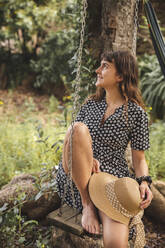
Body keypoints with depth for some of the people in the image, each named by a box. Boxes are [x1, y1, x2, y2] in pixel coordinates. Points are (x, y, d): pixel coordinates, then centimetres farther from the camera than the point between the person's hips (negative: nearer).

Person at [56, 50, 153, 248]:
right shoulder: (91, 103, 12)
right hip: (76, 179, 4)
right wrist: (86, 157, -13)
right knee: (78, 128, -28)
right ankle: (87, 205, -18)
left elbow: (139, 157, 4)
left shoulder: (136, 112, 1)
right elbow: (74, 136, 8)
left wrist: (144, 182, -15)